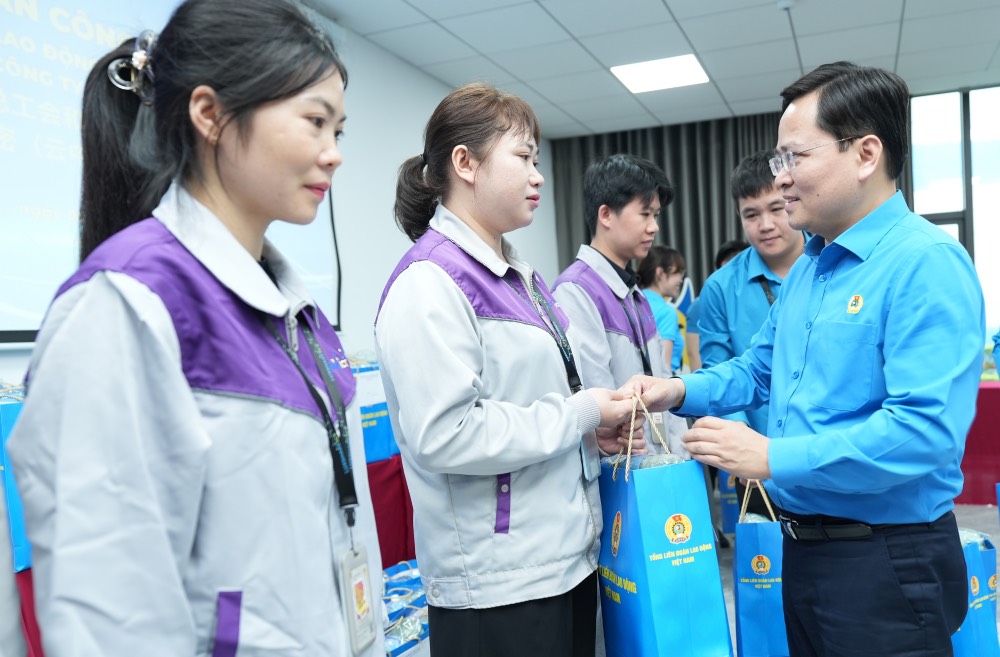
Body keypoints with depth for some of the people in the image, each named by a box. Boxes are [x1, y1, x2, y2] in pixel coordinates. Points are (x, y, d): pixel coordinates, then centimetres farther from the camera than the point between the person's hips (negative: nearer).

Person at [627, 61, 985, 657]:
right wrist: (682, 391, 0)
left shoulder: (926, 263, -19)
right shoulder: (806, 270, 9)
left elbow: (926, 428, -28)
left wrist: (774, 457, -25)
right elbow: (760, 370, 17)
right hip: (805, 545, 8)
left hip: (888, 562, -8)